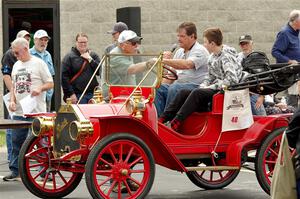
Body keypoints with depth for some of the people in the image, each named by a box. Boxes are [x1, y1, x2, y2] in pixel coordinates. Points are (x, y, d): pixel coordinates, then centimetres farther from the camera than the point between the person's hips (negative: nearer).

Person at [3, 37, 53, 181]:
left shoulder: (38, 63, -3)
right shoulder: (16, 65, 15)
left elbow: (50, 83, -3)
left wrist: (40, 89, -21)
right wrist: (12, 101, 4)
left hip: (36, 111, -6)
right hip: (19, 112, 6)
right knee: (16, 141, 7)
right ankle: (15, 170, 15)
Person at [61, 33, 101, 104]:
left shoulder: (93, 55, 15)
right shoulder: (69, 57, 3)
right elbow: (64, 76, -4)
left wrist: (90, 59, -4)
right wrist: (71, 94, -10)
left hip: (92, 94, 4)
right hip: (77, 95, -4)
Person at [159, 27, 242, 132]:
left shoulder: (227, 57, -15)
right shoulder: (212, 57, 14)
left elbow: (232, 79, -26)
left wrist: (211, 87, -21)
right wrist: (203, 86, 0)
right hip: (214, 89, 9)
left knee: (197, 93, -30)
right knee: (183, 92, -5)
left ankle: (175, 123, -33)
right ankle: (162, 119, -13)